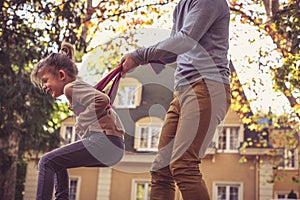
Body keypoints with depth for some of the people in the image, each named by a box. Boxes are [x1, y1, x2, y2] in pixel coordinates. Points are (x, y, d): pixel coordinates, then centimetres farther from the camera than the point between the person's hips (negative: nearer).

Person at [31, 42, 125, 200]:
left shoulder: (71, 87, -4)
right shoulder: (81, 88, 26)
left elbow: (103, 99, -20)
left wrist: (82, 122, -10)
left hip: (104, 140, -10)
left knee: (47, 162, -8)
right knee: (57, 161, 24)